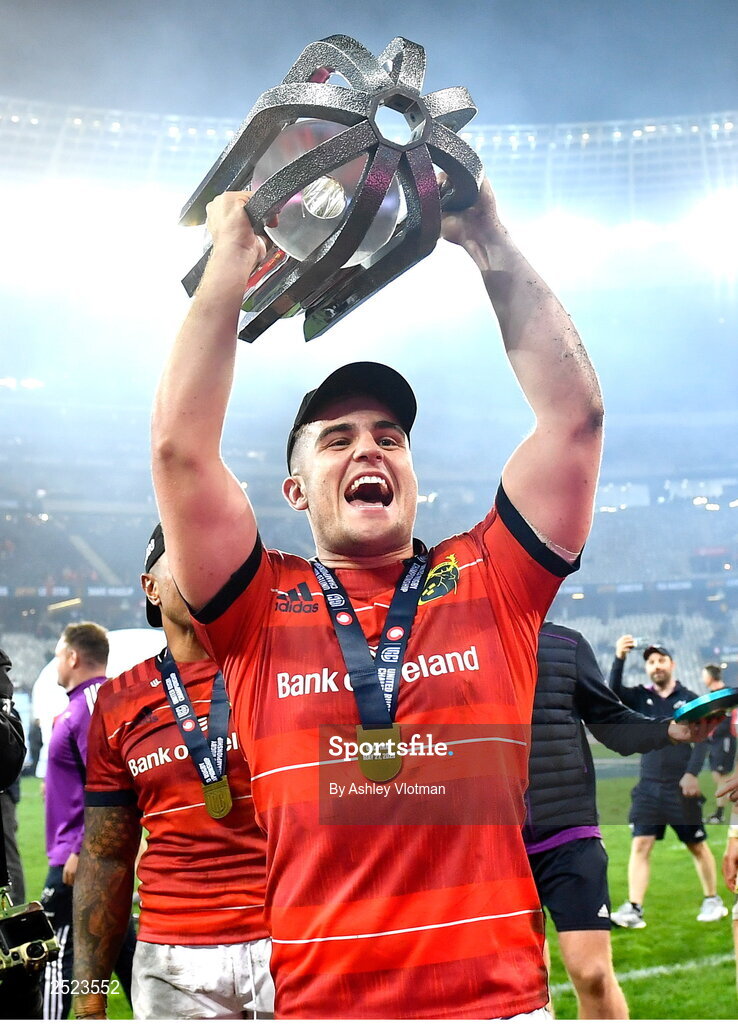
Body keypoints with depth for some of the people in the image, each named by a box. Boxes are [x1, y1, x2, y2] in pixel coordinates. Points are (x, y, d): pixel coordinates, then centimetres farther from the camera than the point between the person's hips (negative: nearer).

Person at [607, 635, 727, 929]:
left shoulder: (689, 699, 0)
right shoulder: (641, 697, 6)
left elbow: (701, 739, -5)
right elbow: (614, 690, -12)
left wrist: (692, 773, -18)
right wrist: (619, 658, -27)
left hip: (681, 788, -2)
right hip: (648, 788, 2)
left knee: (697, 846, 8)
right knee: (640, 844, -7)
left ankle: (713, 901, 26)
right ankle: (633, 910, -10)